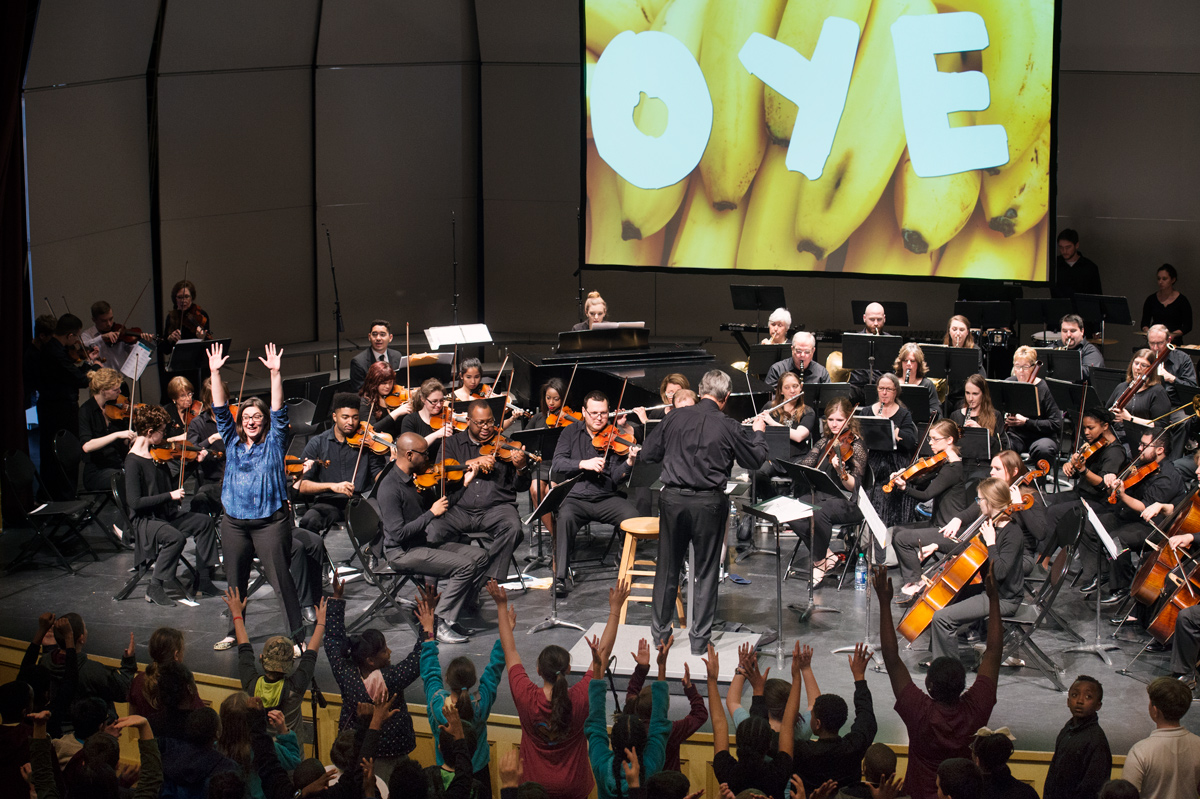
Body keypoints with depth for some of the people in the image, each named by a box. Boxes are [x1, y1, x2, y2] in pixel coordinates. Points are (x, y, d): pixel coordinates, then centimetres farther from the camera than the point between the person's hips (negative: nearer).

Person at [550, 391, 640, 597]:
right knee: (565, 517, -34)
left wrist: (629, 462, -22)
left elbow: (616, 478, -3)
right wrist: (584, 463, -18)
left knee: (632, 516, -27)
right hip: (575, 497, -1)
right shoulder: (571, 433, 9)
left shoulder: (615, 437, 6)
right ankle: (561, 576, -26)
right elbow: (558, 465, -4)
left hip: (606, 498, 1)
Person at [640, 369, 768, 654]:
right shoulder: (729, 427, -7)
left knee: (668, 566, 15)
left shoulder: (675, 418, -2)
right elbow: (756, 460, 6)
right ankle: (700, 638, 12)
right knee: (706, 571, 9)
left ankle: (660, 630, 23)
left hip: (672, 499, 2)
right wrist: (758, 433, 24)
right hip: (708, 503, -2)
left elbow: (648, 454, 5)